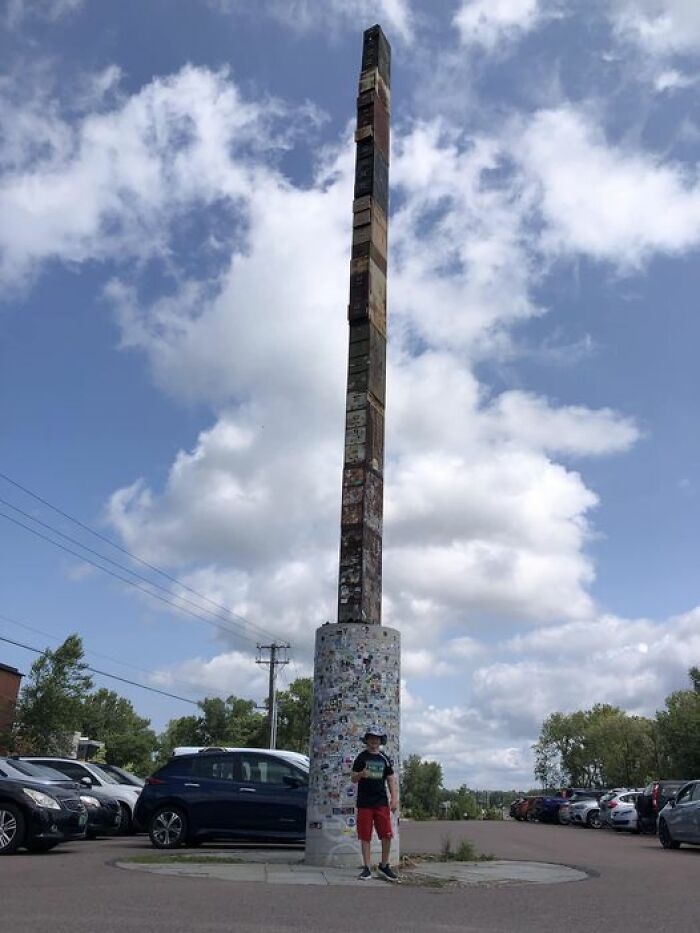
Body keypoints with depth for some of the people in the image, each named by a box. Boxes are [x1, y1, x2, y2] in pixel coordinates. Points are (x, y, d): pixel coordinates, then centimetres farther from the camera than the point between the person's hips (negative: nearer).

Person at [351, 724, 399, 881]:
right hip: (364, 803, -2)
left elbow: (391, 780, 12)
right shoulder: (361, 758, 4)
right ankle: (366, 868, 10)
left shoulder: (385, 759, 12)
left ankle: (384, 866, 14)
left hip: (382, 802, 2)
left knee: (387, 835, -2)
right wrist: (361, 774, -20)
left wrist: (394, 799, 1)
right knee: (365, 836, 0)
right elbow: (353, 779, 3)